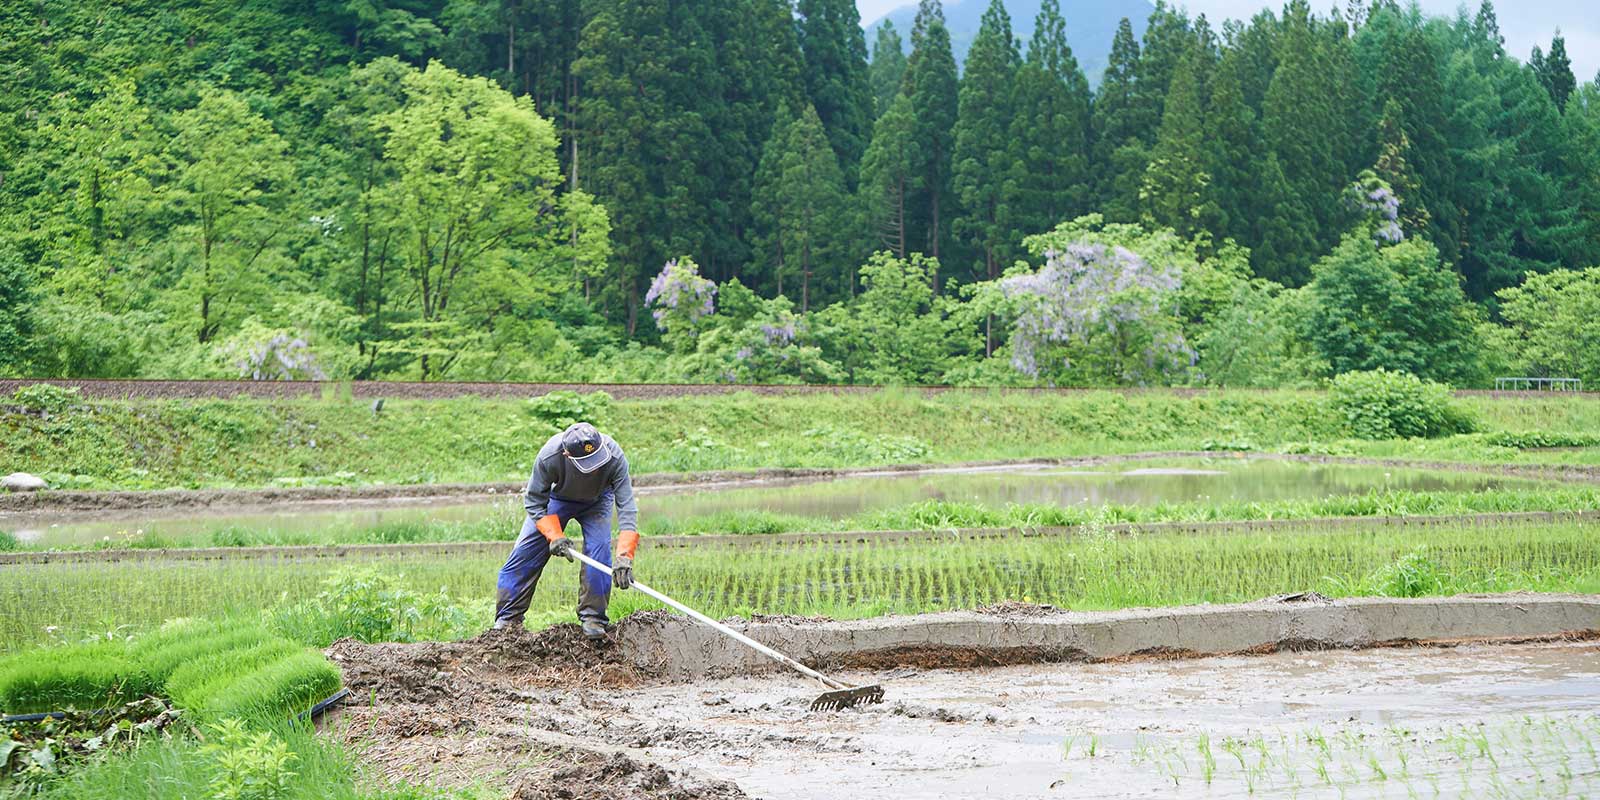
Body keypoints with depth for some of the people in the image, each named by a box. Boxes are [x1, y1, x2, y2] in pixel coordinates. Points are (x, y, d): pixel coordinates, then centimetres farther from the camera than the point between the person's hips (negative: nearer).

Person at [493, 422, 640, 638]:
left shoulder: (614, 458, -39)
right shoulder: (549, 457, -40)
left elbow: (627, 506, -39)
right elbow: (534, 501, -24)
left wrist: (624, 556, -48)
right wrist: (555, 536, -35)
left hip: (596, 501, 0)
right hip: (557, 497, 0)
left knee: (599, 549, -21)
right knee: (525, 552, -6)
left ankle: (593, 619, -9)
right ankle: (507, 619, 3)